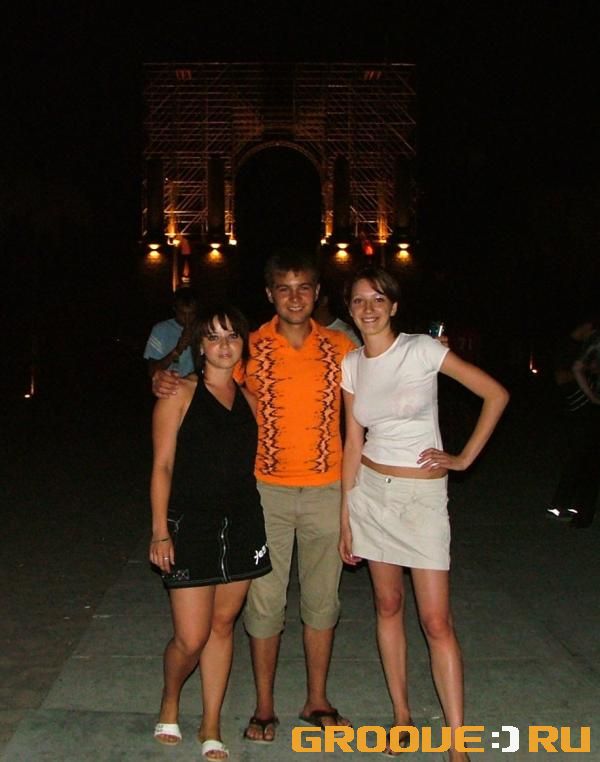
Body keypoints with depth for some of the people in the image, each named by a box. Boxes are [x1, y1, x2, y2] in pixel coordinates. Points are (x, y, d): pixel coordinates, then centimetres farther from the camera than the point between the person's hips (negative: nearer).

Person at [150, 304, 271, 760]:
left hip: (242, 525, 4)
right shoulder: (180, 394, -4)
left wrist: (259, 526, 10)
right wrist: (160, 531, -11)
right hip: (191, 525, -4)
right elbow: (162, 466, -6)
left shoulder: (248, 399, 9)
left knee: (222, 625, 11)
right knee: (191, 638, -3)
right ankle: (170, 702, 29)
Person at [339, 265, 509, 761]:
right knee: (388, 606, 12)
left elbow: (497, 394, -7)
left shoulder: (423, 349, -11)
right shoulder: (351, 365, 2)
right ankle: (402, 716, 27)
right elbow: (354, 442, 6)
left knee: (436, 620, -4)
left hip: (423, 494, -4)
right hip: (371, 491, 4)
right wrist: (345, 516, 5)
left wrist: (465, 458, -7)